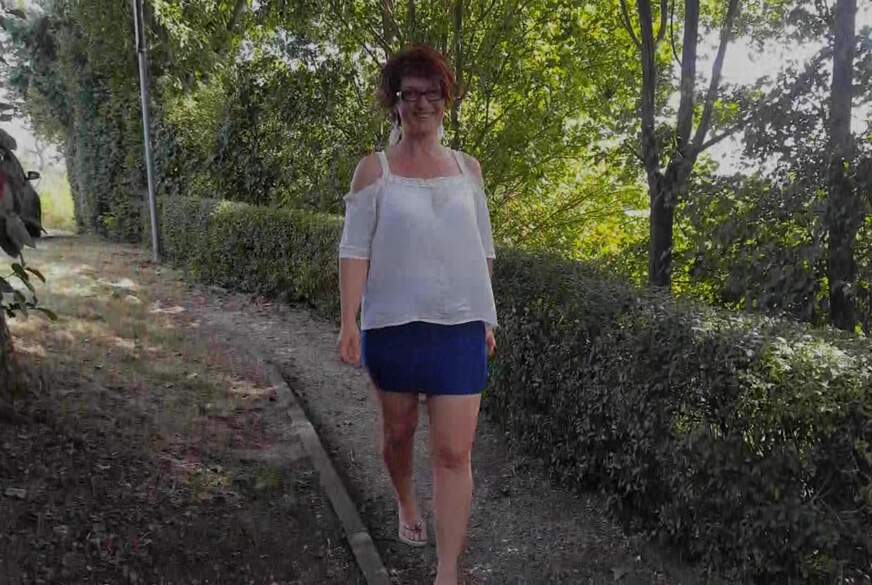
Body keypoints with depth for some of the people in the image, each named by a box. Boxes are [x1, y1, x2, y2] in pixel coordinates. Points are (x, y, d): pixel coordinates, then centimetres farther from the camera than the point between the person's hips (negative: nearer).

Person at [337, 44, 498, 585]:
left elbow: (483, 250, 12)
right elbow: (355, 250, -5)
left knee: (454, 453, -4)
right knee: (398, 432, 17)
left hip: (460, 326, 1)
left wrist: (488, 319, 12)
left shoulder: (468, 167, 8)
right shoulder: (374, 169, -1)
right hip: (393, 324, -1)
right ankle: (407, 506, 47)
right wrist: (349, 323, -13)